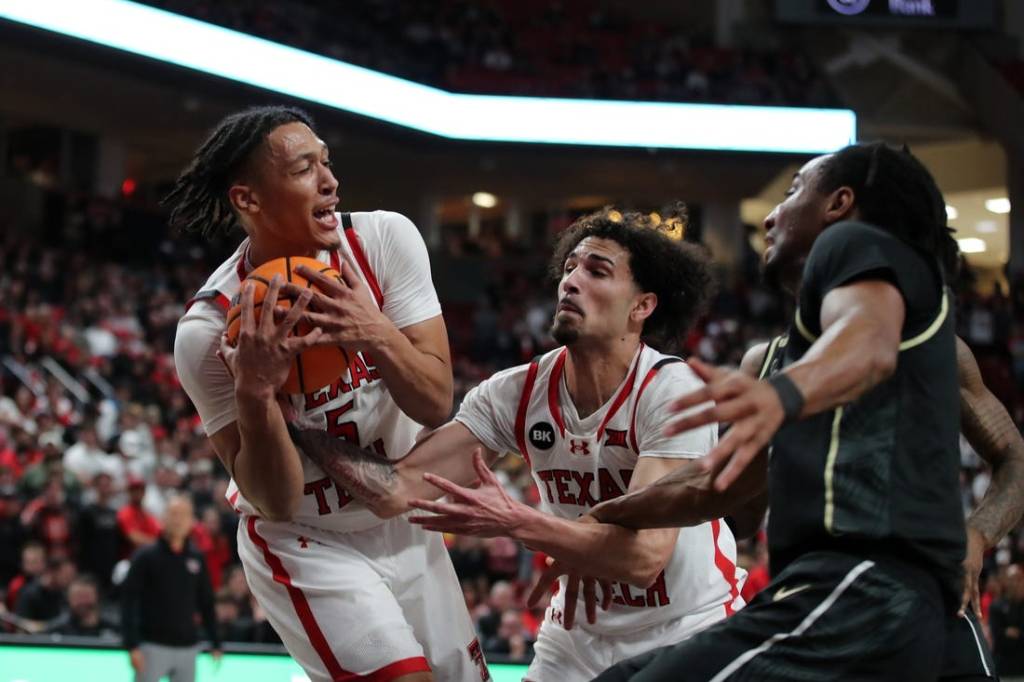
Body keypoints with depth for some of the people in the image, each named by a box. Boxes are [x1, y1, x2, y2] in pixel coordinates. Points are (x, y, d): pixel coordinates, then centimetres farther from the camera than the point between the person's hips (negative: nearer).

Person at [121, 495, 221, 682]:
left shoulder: (196, 559, 8)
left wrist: (216, 644, 10)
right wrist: (132, 646, -14)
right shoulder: (146, 556, -4)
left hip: (187, 647, 4)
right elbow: (128, 601, -7)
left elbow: (206, 603, 13)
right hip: (153, 646, -4)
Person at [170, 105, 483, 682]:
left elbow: (437, 405, -17)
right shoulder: (209, 331, -24)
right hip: (305, 544, -5)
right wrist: (255, 393, -39)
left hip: (404, 525, 5)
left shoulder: (386, 239, -16)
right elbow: (276, 503, -21)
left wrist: (378, 336, -36)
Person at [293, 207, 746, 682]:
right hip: (579, 636, 4)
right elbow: (398, 489, -13)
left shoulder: (673, 392, -21)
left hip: (691, 635, -4)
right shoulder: (517, 393, -7)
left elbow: (643, 555, -29)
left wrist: (513, 522, -36)